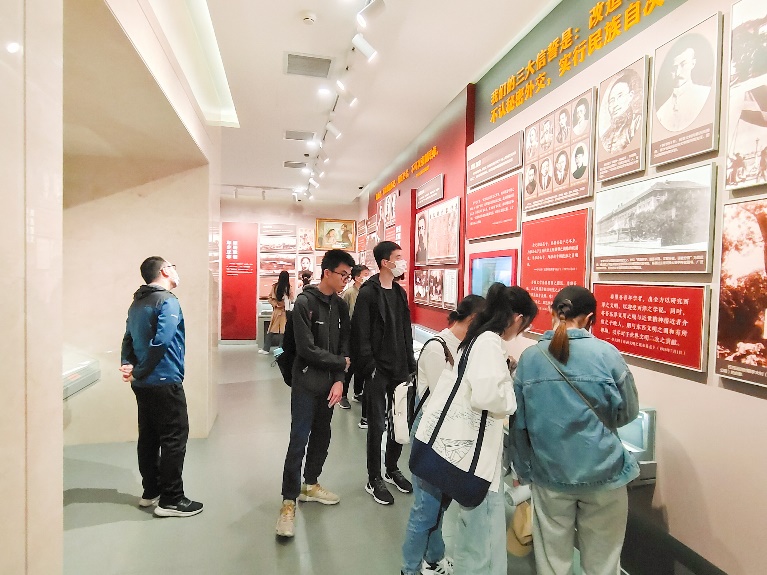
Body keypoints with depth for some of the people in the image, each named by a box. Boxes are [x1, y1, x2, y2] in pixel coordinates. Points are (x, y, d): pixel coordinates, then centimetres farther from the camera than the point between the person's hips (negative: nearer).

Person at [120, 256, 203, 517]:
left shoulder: (137, 302, 13)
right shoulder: (167, 301, -16)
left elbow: (128, 338, 11)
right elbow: (162, 341, -24)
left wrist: (127, 364, -3)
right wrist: (138, 372, -14)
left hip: (143, 383, 9)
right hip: (164, 382, -9)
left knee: (148, 437, 16)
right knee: (174, 438, 0)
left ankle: (151, 491, 28)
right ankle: (171, 500, 7)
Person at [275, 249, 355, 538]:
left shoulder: (340, 306, 6)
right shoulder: (305, 302, -13)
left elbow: (345, 346, 3)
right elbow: (307, 349, -18)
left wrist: (339, 380, -9)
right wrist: (341, 363, -9)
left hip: (330, 384, 6)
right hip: (306, 384, -6)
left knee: (322, 437, 16)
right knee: (298, 442, -3)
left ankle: (310, 485, 36)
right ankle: (289, 502, 10)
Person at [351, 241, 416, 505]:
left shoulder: (400, 292, 11)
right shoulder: (368, 293, -11)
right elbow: (361, 335, -15)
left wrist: (410, 364, 11)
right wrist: (370, 367, -17)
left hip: (400, 369, 7)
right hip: (378, 371, -7)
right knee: (377, 425, 4)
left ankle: (392, 469, 35)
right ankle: (374, 480, 21)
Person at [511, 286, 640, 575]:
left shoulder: (529, 358, -7)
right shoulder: (607, 353, -13)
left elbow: (519, 422, -1)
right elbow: (627, 412, 1)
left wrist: (522, 468, 11)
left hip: (549, 473, 1)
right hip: (602, 472, -1)